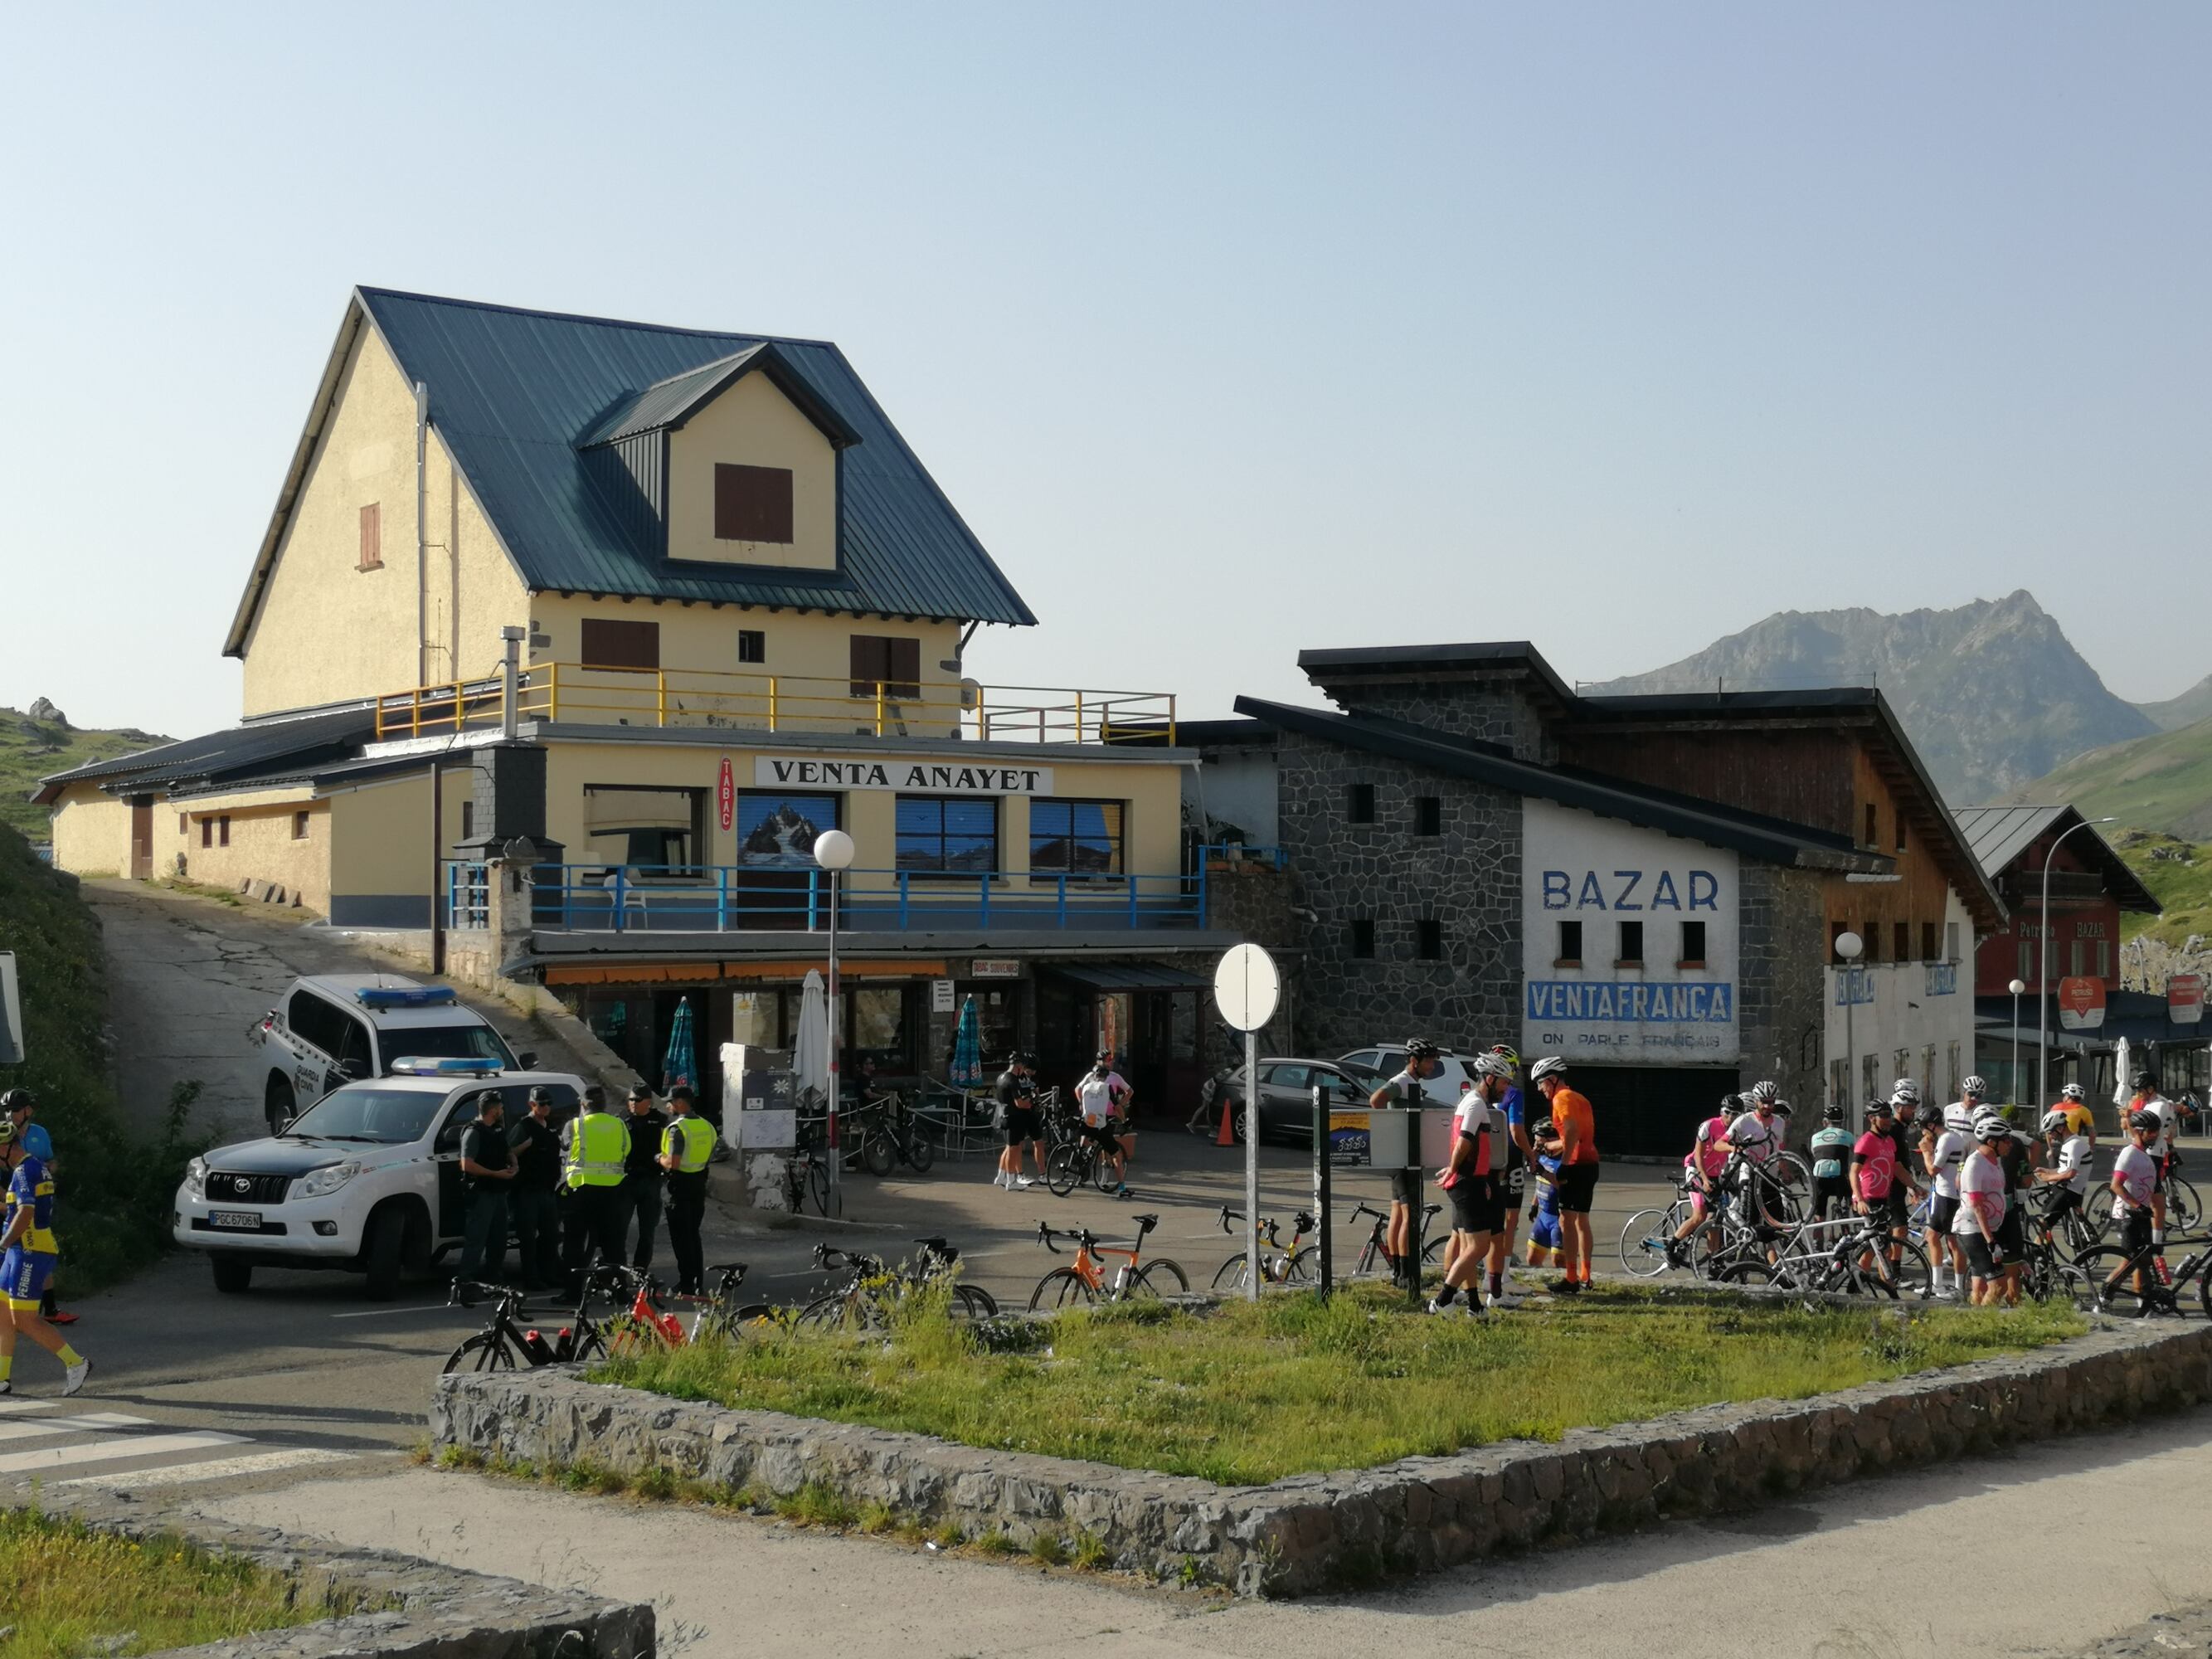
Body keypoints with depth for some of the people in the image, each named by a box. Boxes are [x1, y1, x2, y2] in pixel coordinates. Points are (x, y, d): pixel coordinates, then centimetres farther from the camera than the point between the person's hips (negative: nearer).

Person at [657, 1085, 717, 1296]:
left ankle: (686, 1285, 0)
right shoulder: (706, 1126, 7)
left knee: (681, 1237, 0)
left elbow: (672, 1163, -23)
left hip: (681, 1184, -8)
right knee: (693, 1235, 17)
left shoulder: (678, 1128, -18)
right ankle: (698, 1283, 20)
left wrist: (660, 1159, -4)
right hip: (699, 1182, 8)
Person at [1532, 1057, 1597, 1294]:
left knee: (1567, 1220, -10)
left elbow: (1572, 1132, -23)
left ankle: (1570, 1278, -14)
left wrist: (1563, 1163, -25)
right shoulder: (1577, 1098, 21)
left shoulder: (1562, 1098, -8)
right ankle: (1584, 1277, 19)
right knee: (1581, 1220, 15)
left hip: (1577, 1165, -10)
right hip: (1590, 1163, 10)